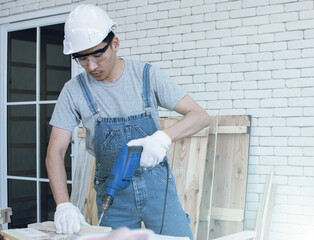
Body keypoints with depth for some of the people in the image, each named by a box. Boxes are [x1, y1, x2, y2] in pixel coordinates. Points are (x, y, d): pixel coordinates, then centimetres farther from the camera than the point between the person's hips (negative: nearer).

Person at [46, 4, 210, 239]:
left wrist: (163, 137, -31)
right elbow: (55, 152, -8)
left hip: (156, 183, 0)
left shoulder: (147, 75, -8)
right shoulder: (74, 90, -7)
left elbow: (200, 116, -11)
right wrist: (64, 205, -23)